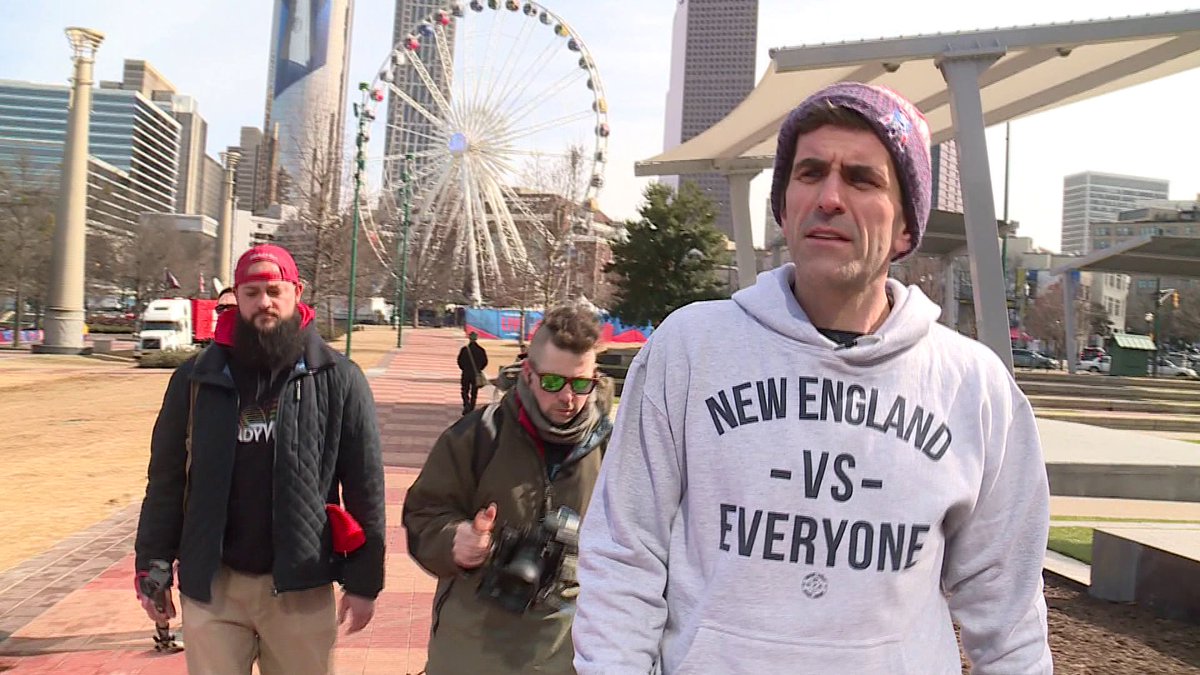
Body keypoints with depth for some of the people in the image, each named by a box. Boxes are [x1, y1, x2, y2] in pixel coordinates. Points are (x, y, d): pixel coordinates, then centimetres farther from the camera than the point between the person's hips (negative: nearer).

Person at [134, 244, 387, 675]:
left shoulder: (338, 380, -5)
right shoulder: (197, 378, 2)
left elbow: (365, 485, -4)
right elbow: (166, 478, 7)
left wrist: (363, 579, -5)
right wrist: (152, 566, 5)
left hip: (300, 585, -1)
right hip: (211, 582, 2)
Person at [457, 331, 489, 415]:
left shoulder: (464, 349, -7)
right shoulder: (481, 350, -2)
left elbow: (459, 361, -5)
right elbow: (485, 362, 0)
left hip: (466, 374, -1)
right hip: (476, 375, 1)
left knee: (465, 391, 9)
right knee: (474, 393, 10)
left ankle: (466, 405, -15)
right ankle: (471, 409, 11)